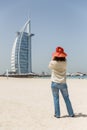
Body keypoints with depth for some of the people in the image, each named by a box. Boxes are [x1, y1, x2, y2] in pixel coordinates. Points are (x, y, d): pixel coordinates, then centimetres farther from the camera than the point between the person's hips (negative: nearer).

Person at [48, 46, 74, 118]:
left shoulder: (53, 63, -13)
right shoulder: (65, 63, -7)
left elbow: (49, 66, 9)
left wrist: (52, 59, 17)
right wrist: (61, 54, 11)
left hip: (55, 83, -2)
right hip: (63, 83, 2)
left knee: (56, 99, 7)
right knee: (67, 98, 12)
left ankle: (57, 114, 10)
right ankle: (71, 113, 18)